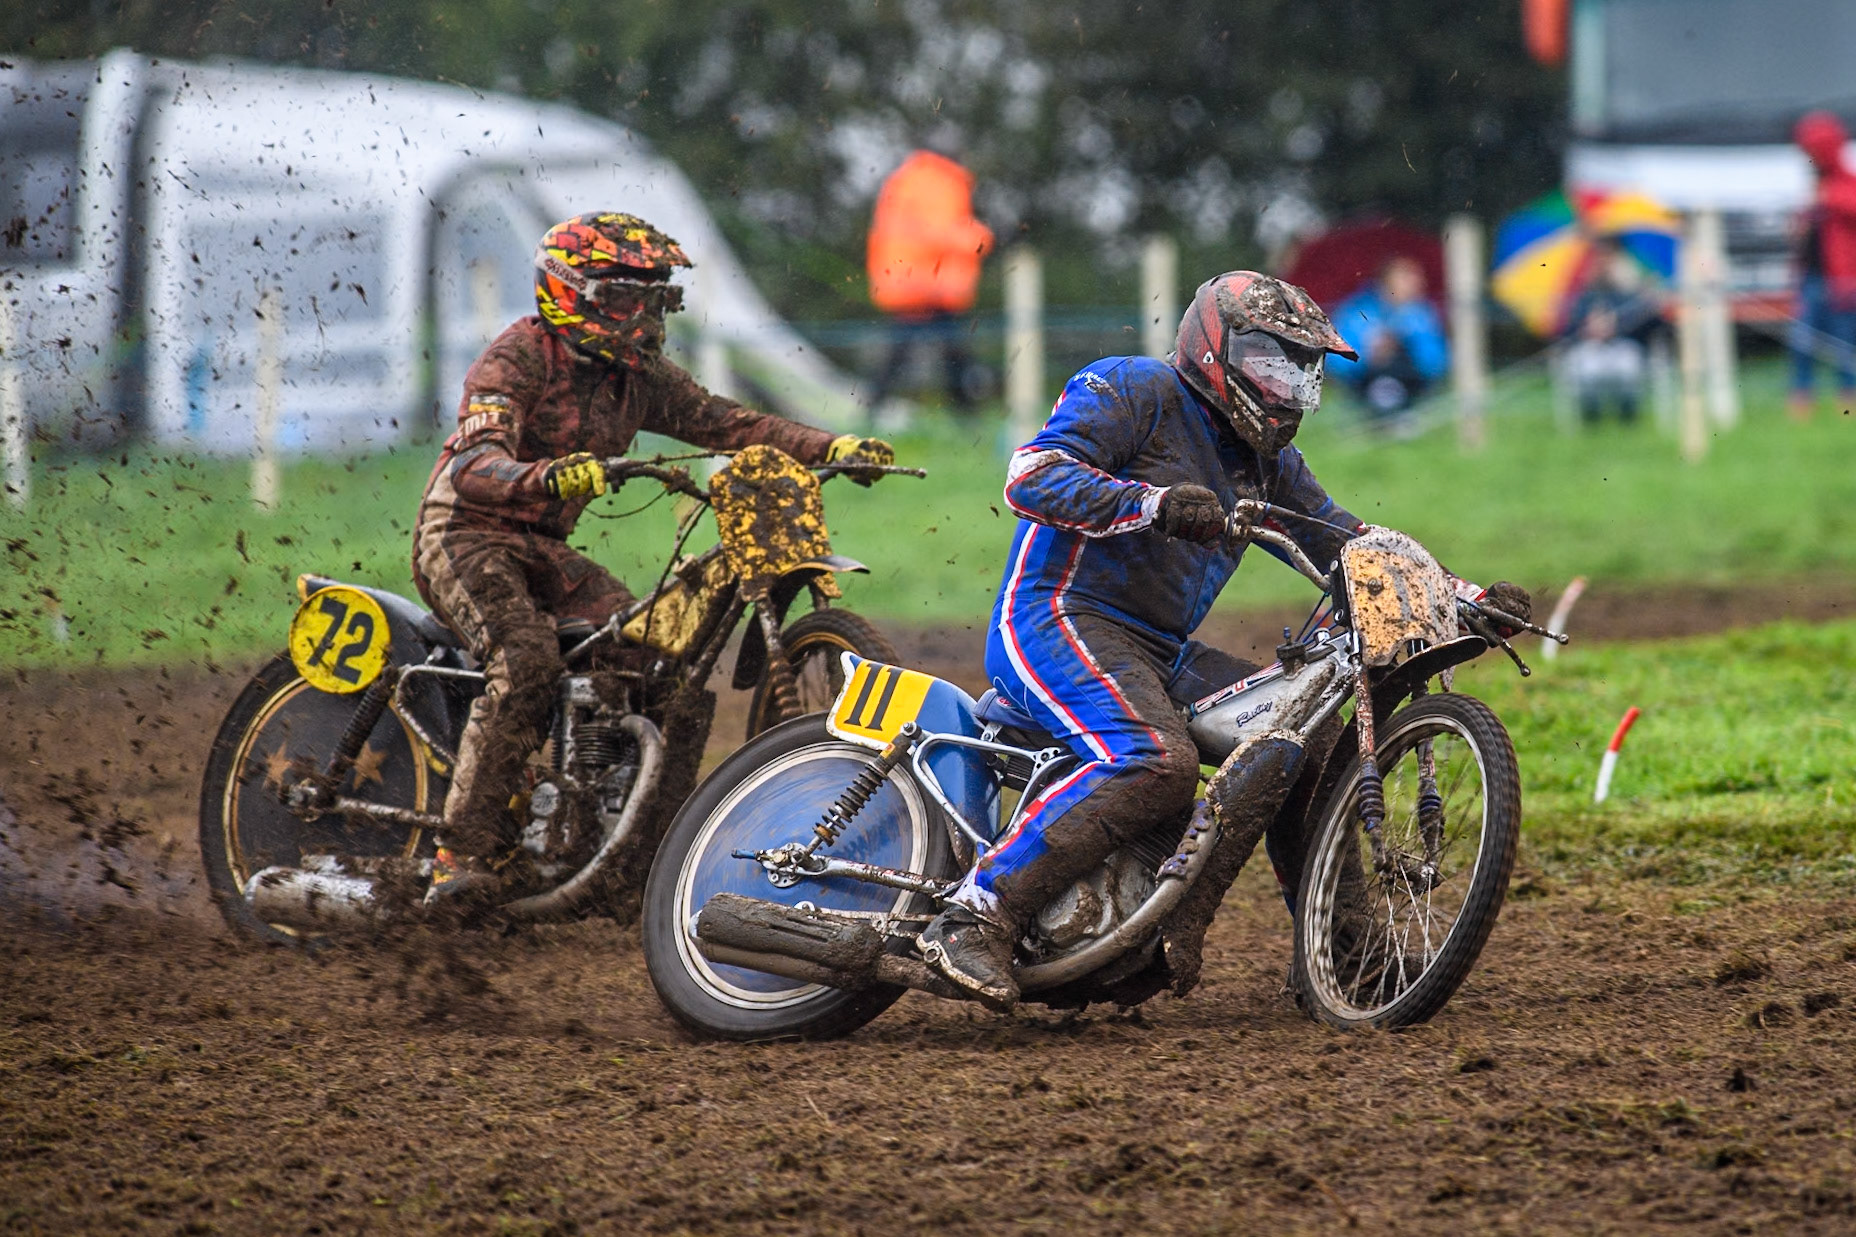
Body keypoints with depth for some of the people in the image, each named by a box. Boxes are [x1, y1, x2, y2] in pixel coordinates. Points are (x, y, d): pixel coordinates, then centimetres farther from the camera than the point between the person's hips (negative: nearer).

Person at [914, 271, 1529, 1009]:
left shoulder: (1267, 460, 21)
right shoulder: (1131, 393, -4)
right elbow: (1030, 477, -17)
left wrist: (1467, 599, 7)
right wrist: (1153, 502, -30)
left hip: (1163, 651, 9)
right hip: (1060, 621, -9)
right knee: (1157, 764, -33)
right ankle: (974, 919, -37)